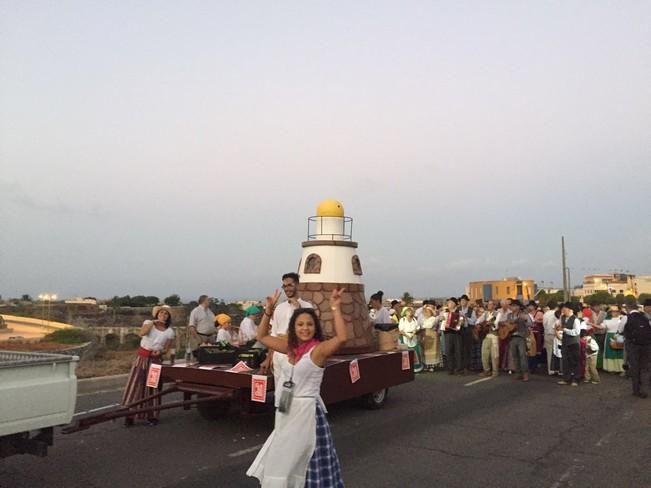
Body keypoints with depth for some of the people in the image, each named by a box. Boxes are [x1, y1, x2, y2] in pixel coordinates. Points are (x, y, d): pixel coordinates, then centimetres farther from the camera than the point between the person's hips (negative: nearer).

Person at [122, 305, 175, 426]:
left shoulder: (169, 332, 1)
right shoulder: (148, 323, -1)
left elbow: (166, 349, 2)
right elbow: (141, 333, -22)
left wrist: (159, 352, -18)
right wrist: (153, 322, -22)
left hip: (155, 360, 1)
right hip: (141, 357, -1)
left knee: (152, 387, 4)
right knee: (135, 385, -2)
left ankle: (151, 415, 15)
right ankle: (130, 415, 6)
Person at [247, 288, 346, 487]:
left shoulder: (319, 349, -15)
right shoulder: (290, 346, 3)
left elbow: (342, 338, -34)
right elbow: (262, 336, 13)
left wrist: (335, 308, -34)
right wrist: (268, 311, 1)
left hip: (307, 410, -7)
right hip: (286, 411, 7)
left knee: (285, 463, 5)